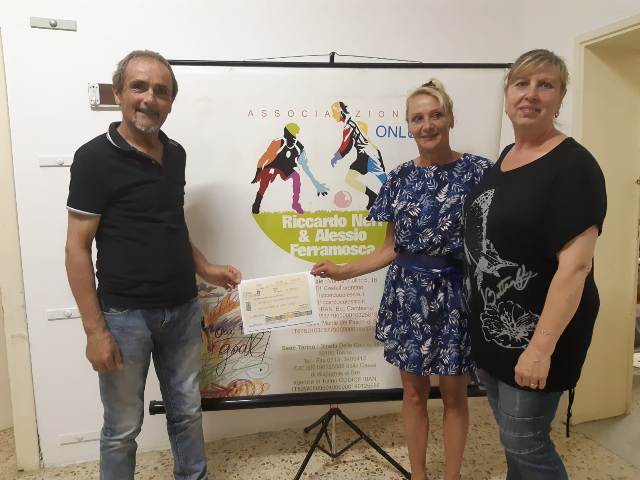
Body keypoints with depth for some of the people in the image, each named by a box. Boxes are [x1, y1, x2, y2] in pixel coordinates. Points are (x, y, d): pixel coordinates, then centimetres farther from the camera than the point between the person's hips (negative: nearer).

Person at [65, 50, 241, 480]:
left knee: (187, 411, 19)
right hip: (125, 315, -5)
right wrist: (94, 328, -14)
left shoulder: (175, 154, 7)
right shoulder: (95, 157, -11)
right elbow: (78, 247, -11)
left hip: (183, 309, 6)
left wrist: (206, 269, 6)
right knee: (123, 427, 11)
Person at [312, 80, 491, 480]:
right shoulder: (400, 178, 2)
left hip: (456, 294, -2)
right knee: (414, 391, 14)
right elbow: (392, 248, 6)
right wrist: (343, 272, 1)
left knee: (454, 394, 12)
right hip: (408, 294, 3)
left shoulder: (478, 171, -5)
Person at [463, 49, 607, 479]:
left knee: (525, 442, 6)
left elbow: (575, 265, -23)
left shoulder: (573, 165, -17)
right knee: (512, 435, 22)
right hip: (491, 326, 8)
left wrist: (541, 347, -25)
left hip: (537, 331, -7)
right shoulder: (506, 156, 8)